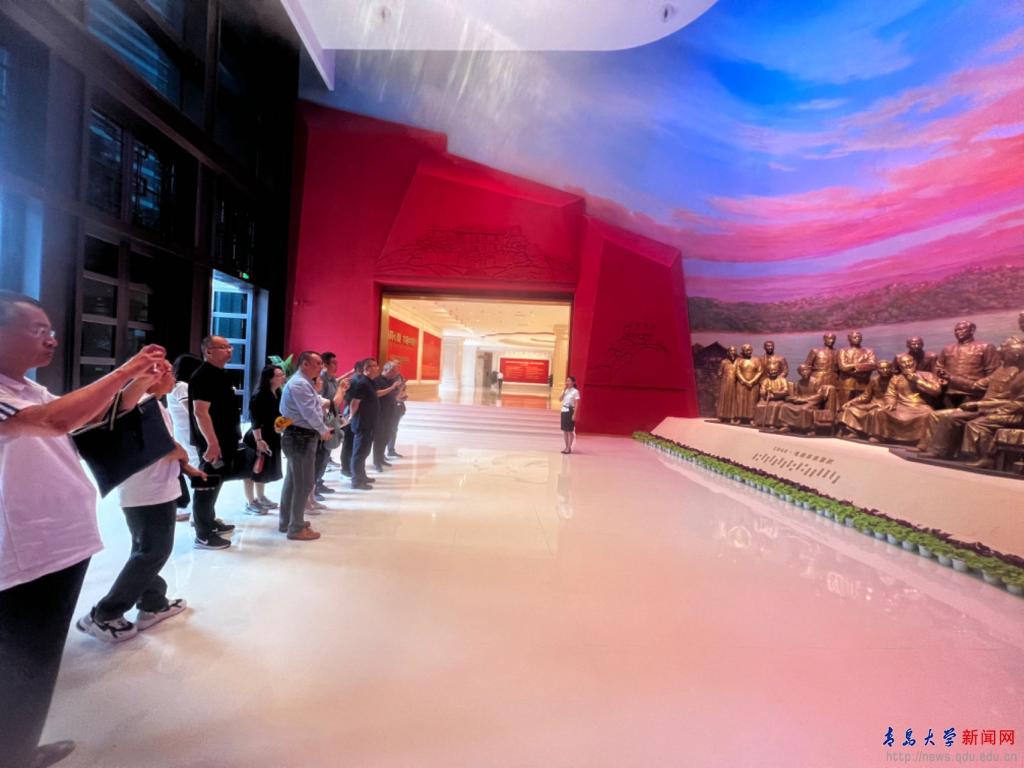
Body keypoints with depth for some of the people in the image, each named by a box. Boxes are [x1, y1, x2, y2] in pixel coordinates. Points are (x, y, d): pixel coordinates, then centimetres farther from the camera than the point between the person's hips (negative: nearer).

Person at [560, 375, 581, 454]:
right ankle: (566, 447, 18)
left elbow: (577, 404, -10)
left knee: (570, 430, -1)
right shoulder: (565, 390, 10)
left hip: (570, 411, -6)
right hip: (564, 411, 6)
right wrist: (564, 390, -7)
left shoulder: (575, 391, -8)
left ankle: (569, 448, 6)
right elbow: (560, 399, 0)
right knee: (564, 430, 9)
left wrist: (574, 414, -16)